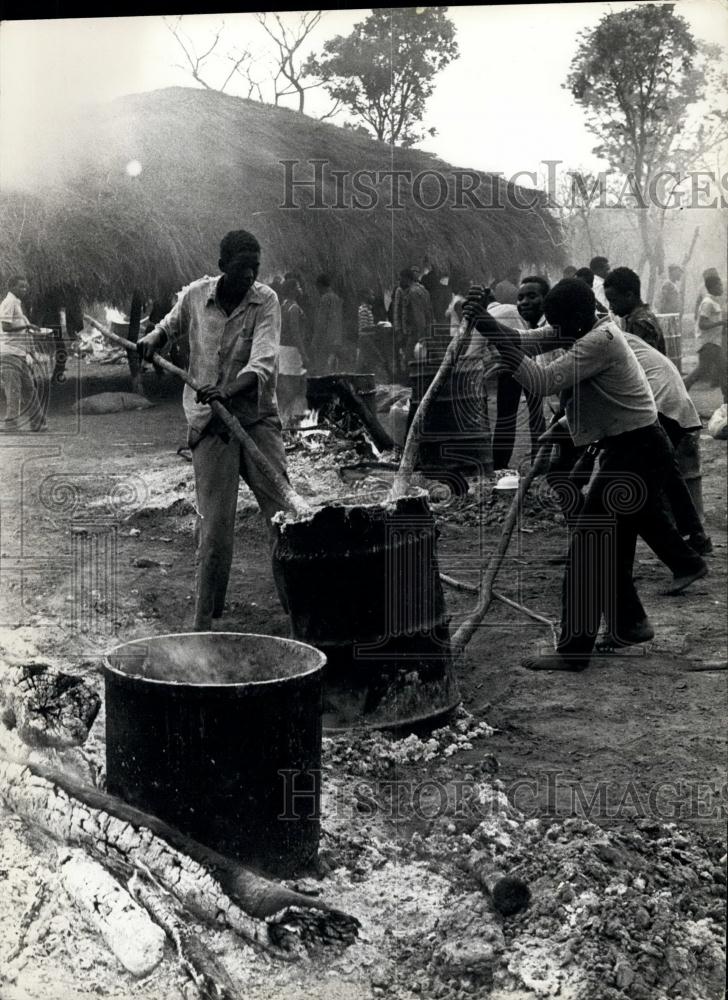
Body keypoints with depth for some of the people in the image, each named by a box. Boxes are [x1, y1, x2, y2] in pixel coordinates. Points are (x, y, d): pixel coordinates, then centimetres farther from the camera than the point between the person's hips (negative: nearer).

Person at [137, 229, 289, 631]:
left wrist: (228, 391, -36)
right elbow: (170, 327, 26)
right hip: (209, 423, 1)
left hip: (256, 417, 0)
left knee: (282, 510, -5)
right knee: (215, 522, -3)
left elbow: (263, 364, -21)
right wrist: (152, 340, 7)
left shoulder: (265, 301, -6)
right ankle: (204, 619, 8)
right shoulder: (195, 296, 1)